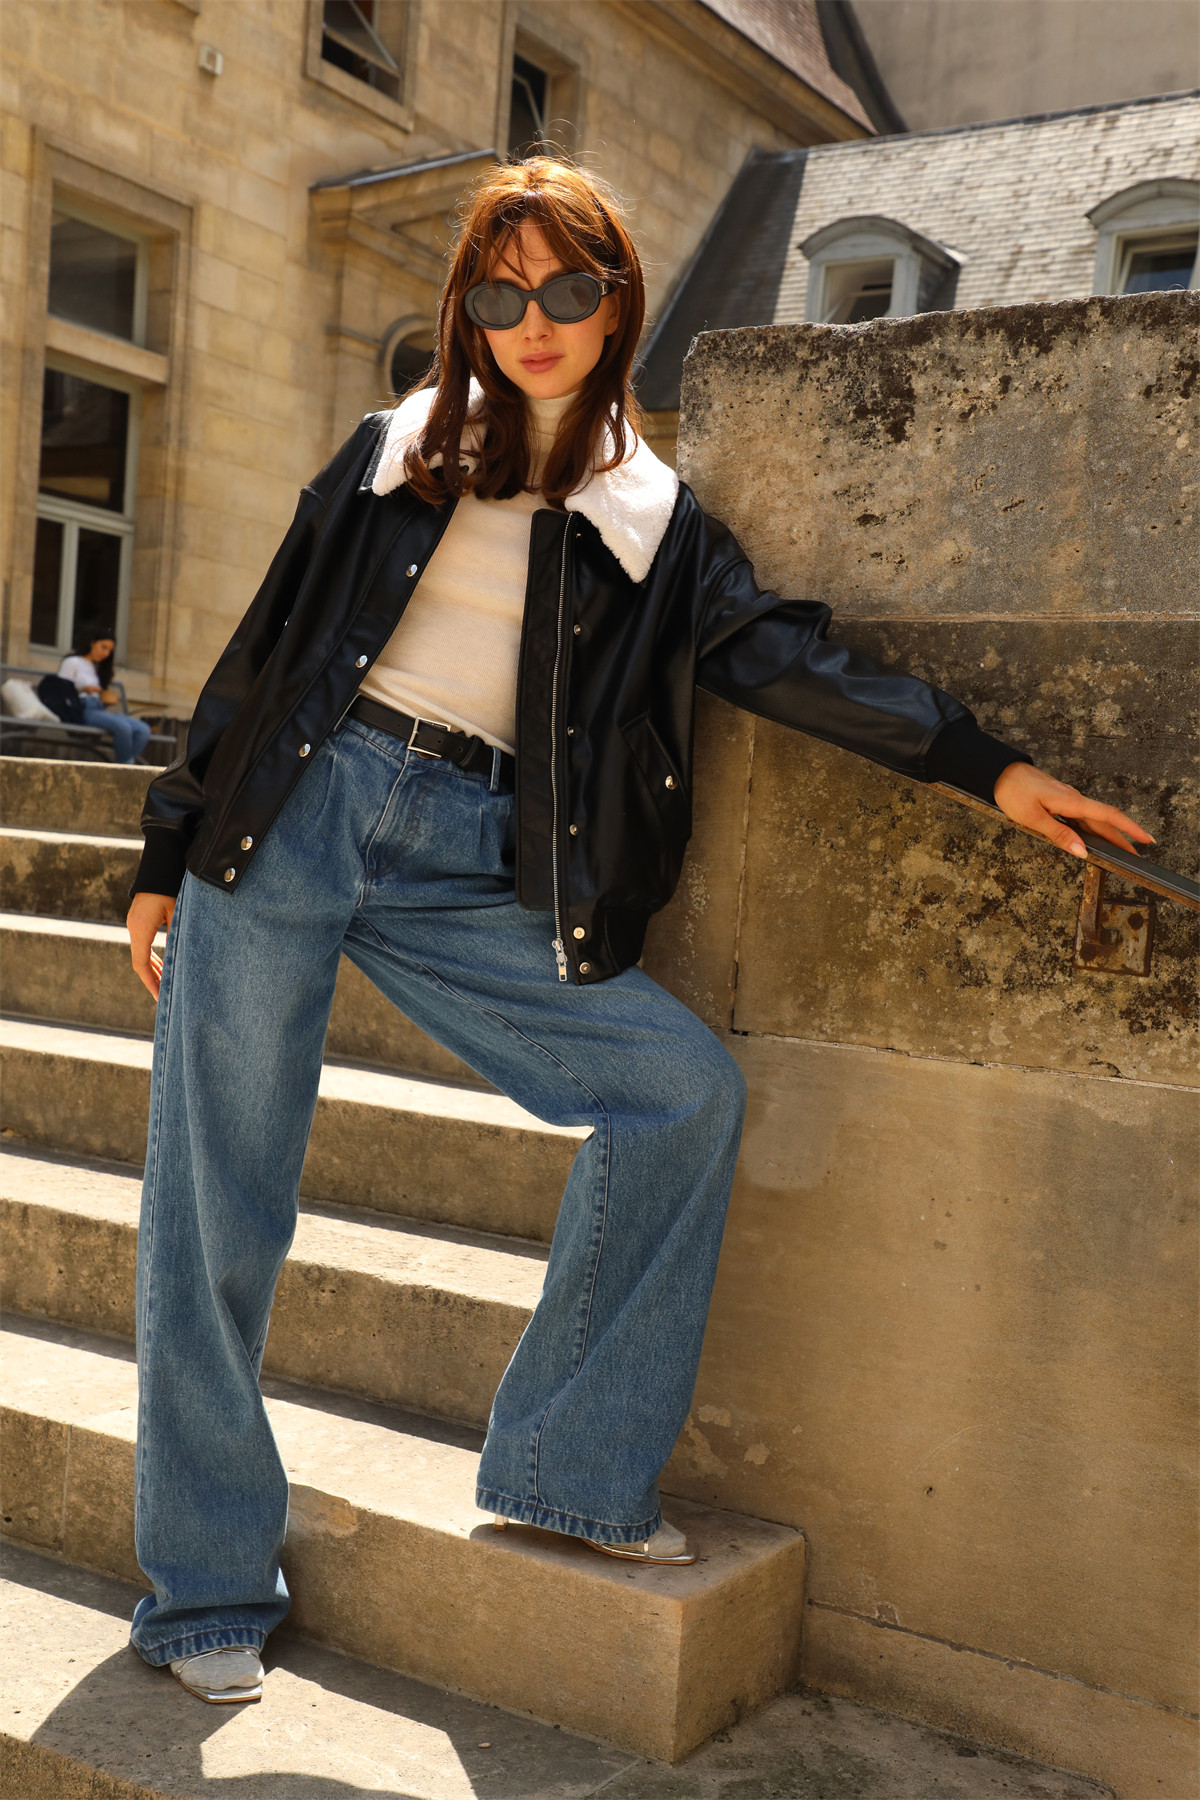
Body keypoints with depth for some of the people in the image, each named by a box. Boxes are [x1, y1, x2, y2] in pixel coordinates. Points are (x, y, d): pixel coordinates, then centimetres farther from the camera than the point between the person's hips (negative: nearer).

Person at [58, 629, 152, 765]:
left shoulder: (95, 667, 31)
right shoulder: (72, 662, 9)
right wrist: (83, 689, -16)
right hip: (83, 709, -7)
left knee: (143, 730, -19)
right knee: (122, 727, -35)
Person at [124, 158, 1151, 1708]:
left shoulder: (649, 521, 12)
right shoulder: (395, 452, 11)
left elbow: (785, 657, 1)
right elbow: (267, 644, 11)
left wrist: (989, 769, -9)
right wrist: (172, 852, 9)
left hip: (470, 864, 1)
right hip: (295, 811, -1)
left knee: (686, 1087, -15)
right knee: (219, 1207, -4)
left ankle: (568, 1470, 1)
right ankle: (207, 1594, 13)